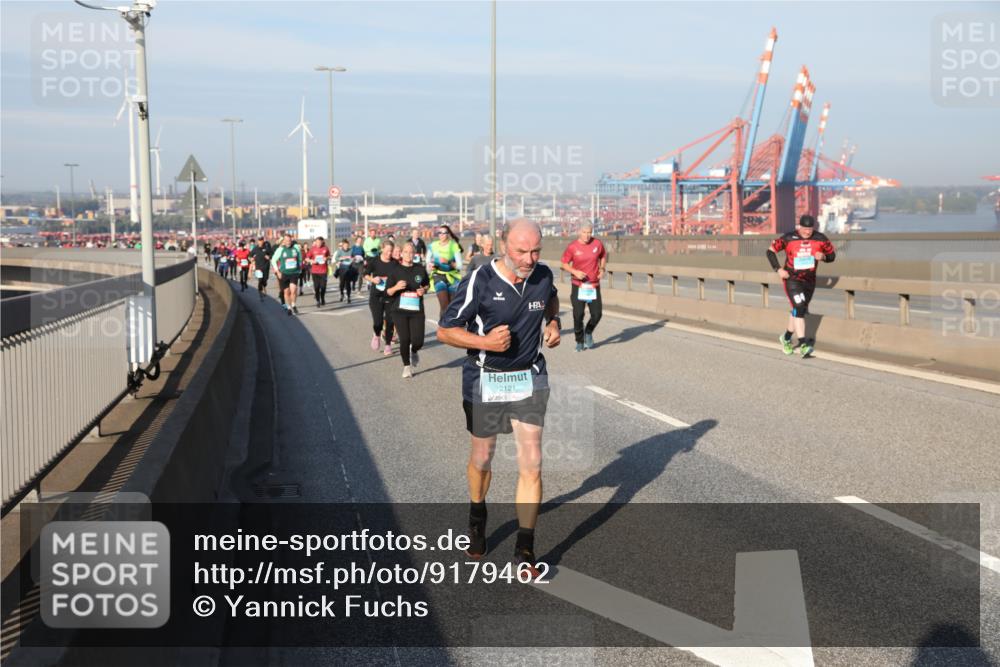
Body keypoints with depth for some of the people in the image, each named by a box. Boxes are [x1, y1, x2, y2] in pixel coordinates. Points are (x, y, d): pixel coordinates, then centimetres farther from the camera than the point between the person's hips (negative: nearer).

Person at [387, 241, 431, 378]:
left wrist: (423, 290, -2)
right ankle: (406, 366, 17)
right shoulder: (395, 270, -2)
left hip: (417, 310, 1)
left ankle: (414, 352, 31)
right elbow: (388, 292, -2)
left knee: (418, 341, -7)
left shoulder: (420, 269, 3)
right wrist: (396, 287, -22)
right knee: (404, 339, -6)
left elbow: (427, 284, 20)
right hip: (399, 310, -1)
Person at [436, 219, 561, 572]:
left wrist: (553, 322, 2)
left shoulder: (543, 276, -4)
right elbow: (444, 331, -12)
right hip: (486, 381, -2)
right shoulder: (479, 282, -18)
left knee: (531, 463, -6)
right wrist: (485, 341, -26)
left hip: (529, 379, 2)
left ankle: (525, 549, 2)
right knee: (481, 458, 14)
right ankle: (477, 516, 45)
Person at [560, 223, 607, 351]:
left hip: (594, 286, 2)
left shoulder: (597, 244, -2)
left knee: (597, 314, -3)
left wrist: (602, 269, 2)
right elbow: (564, 263, 0)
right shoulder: (572, 247, -8)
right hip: (578, 286, -2)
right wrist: (575, 272, -17)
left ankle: (588, 332, 29)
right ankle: (580, 341, 14)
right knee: (578, 314, -6)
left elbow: (604, 255, 17)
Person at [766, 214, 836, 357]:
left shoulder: (820, 239, -5)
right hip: (792, 279, -4)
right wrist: (778, 269, -13)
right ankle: (802, 344, -20)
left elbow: (832, 255, 5)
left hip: (809, 281, 4)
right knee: (798, 308, -19)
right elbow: (770, 251, -3)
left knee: (800, 311, 15)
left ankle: (786, 338, 37)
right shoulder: (788, 238, -13)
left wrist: (823, 256, -18)